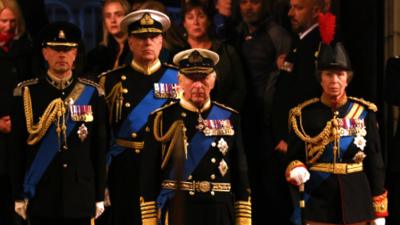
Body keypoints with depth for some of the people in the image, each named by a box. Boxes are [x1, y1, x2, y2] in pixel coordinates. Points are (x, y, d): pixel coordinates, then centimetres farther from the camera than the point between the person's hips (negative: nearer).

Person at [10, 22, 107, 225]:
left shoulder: (92, 93, 3)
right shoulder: (26, 92, 0)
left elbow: (100, 148, 5)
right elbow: (17, 148, 1)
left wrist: (99, 195, 4)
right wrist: (19, 195, -1)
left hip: (81, 196, 1)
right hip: (41, 196, -1)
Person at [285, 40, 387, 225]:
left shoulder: (364, 112, 3)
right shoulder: (304, 114, 1)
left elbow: (375, 162, 4)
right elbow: (293, 157, 5)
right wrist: (296, 170, -20)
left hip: (356, 202, 1)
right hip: (318, 202, -1)